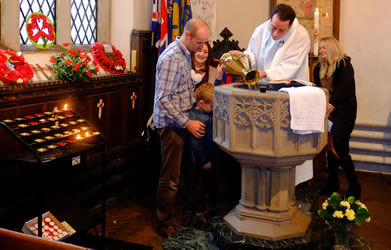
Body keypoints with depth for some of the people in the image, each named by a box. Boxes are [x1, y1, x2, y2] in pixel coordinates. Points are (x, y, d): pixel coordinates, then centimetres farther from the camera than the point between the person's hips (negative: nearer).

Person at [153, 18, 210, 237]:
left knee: (185, 169, 18)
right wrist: (187, 123, -22)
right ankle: (166, 225, 12)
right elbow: (163, 99, -23)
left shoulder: (185, 54, 9)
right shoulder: (171, 58, -20)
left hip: (183, 121, 9)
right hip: (171, 123, -9)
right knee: (171, 178, -1)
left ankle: (187, 204, 34)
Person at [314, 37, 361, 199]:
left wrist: (332, 104, -30)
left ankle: (354, 187, 3)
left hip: (344, 113, -6)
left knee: (339, 149, -10)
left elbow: (343, 88, -19)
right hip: (328, 112, 6)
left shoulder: (344, 65, -6)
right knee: (331, 148, 7)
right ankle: (332, 184, 18)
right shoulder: (319, 68, 14)